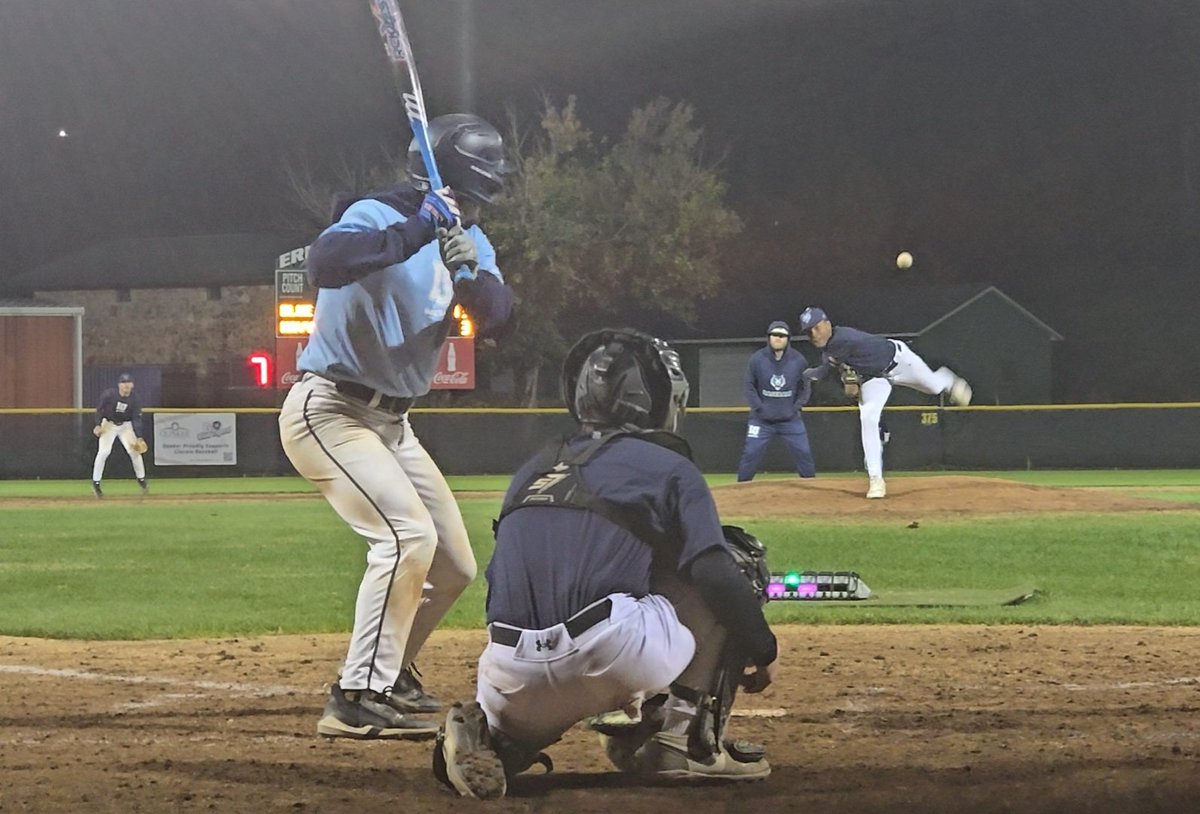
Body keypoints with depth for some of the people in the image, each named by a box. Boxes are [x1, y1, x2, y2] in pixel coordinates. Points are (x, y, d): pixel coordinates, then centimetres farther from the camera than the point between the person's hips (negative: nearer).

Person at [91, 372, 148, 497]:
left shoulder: (134, 400, -15)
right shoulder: (109, 394, -20)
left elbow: (136, 419, -14)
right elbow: (99, 408, -9)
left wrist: (139, 438, -24)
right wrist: (98, 425, -20)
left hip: (125, 426, 2)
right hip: (109, 424, -2)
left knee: (134, 450, -10)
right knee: (104, 451, -17)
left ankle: (141, 480, 10)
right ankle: (96, 483, -8)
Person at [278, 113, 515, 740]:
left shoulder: (469, 241, 8)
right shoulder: (374, 217, -16)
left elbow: (497, 317, -7)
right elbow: (324, 264, -37)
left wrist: (471, 272, -27)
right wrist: (418, 231, -38)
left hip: (391, 422, 9)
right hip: (328, 411, -9)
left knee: (454, 565, 12)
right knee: (410, 535, -25)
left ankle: (388, 673, 33)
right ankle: (358, 700, -24)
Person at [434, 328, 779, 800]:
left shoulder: (532, 471, 26)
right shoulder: (667, 467, 9)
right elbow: (713, 573, -3)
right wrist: (762, 650, 11)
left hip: (515, 684, 5)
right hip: (614, 661, -5)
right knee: (739, 563, 16)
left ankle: (490, 733, 3)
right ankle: (683, 738, 9)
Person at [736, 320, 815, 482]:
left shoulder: (798, 360, -3)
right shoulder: (757, 359, -7)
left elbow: (805, 388, 6)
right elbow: (749, 387, -1)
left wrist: (796, 407, -6)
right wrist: (759, 408, -11)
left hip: (790, 419, 1)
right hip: (762, 419, -1)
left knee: (803, 453, -2)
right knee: (750, 454, -5)